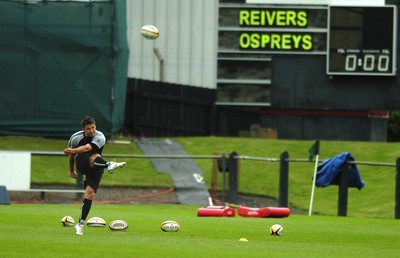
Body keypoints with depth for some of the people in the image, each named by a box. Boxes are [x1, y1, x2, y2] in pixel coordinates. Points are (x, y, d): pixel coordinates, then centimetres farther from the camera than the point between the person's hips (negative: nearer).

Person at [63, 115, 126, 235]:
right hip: (82, 164, 0)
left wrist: (72, 150, -48)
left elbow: (87, 148, -33)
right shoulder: (75, 137, -4)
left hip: (95, 169, 0)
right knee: (94, 156, -32)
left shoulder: (100, 137, -14)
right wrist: (71, 170, 24)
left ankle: (80, 224, -8)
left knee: (90, 193, -13)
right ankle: (109, 165, -68)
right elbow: (71, 155, 15)